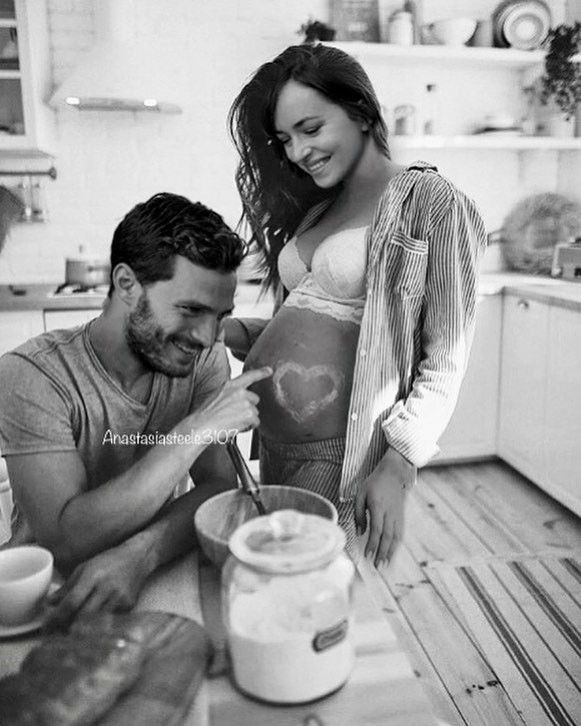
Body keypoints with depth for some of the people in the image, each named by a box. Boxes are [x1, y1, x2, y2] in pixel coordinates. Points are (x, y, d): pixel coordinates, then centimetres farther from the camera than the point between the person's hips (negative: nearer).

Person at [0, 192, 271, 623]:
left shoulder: (204, 356, -8)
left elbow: (219, 485, -13)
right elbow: (66, 540, -27)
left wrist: (139, 553, -31)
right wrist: (196, 430, -31)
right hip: (51, 595, -4)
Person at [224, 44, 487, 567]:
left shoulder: (428, 201, -6)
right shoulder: (314, 209, 14)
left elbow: (446, 359, -10)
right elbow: (301, 325, 12)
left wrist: (397, 468, -17)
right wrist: (226, 330, -4)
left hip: (338, 456, -6)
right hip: (273, 441, 6)